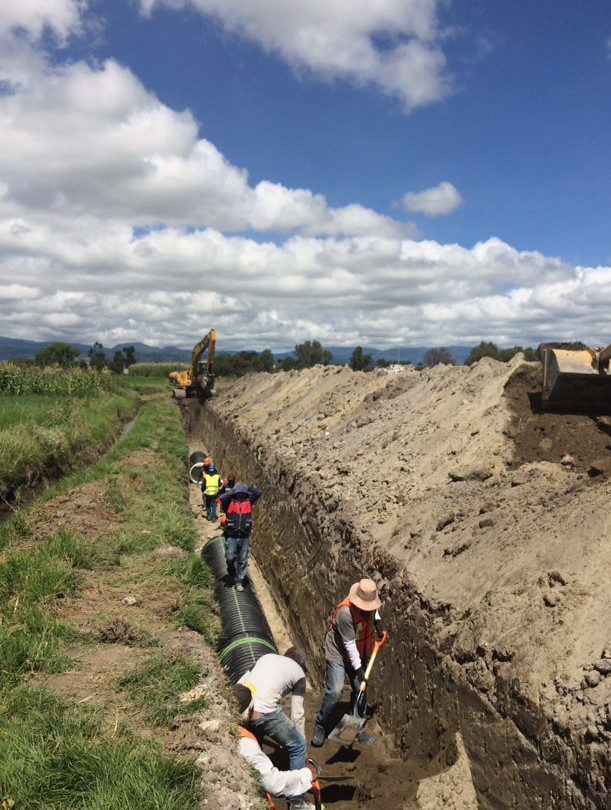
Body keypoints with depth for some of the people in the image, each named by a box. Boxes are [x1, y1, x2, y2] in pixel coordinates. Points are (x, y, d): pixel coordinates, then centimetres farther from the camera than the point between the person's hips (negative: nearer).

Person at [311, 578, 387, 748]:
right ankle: (320, 727, 9)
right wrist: (358, 668, -22)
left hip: (361, 653, 6)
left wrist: (378, 620, -3)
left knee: (360, 691, 10)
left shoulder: (369, 602, -14)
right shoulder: (345, 613, -35)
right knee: (335, 692, -11)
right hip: (339, 653, -6)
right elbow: (349, 644, -27)